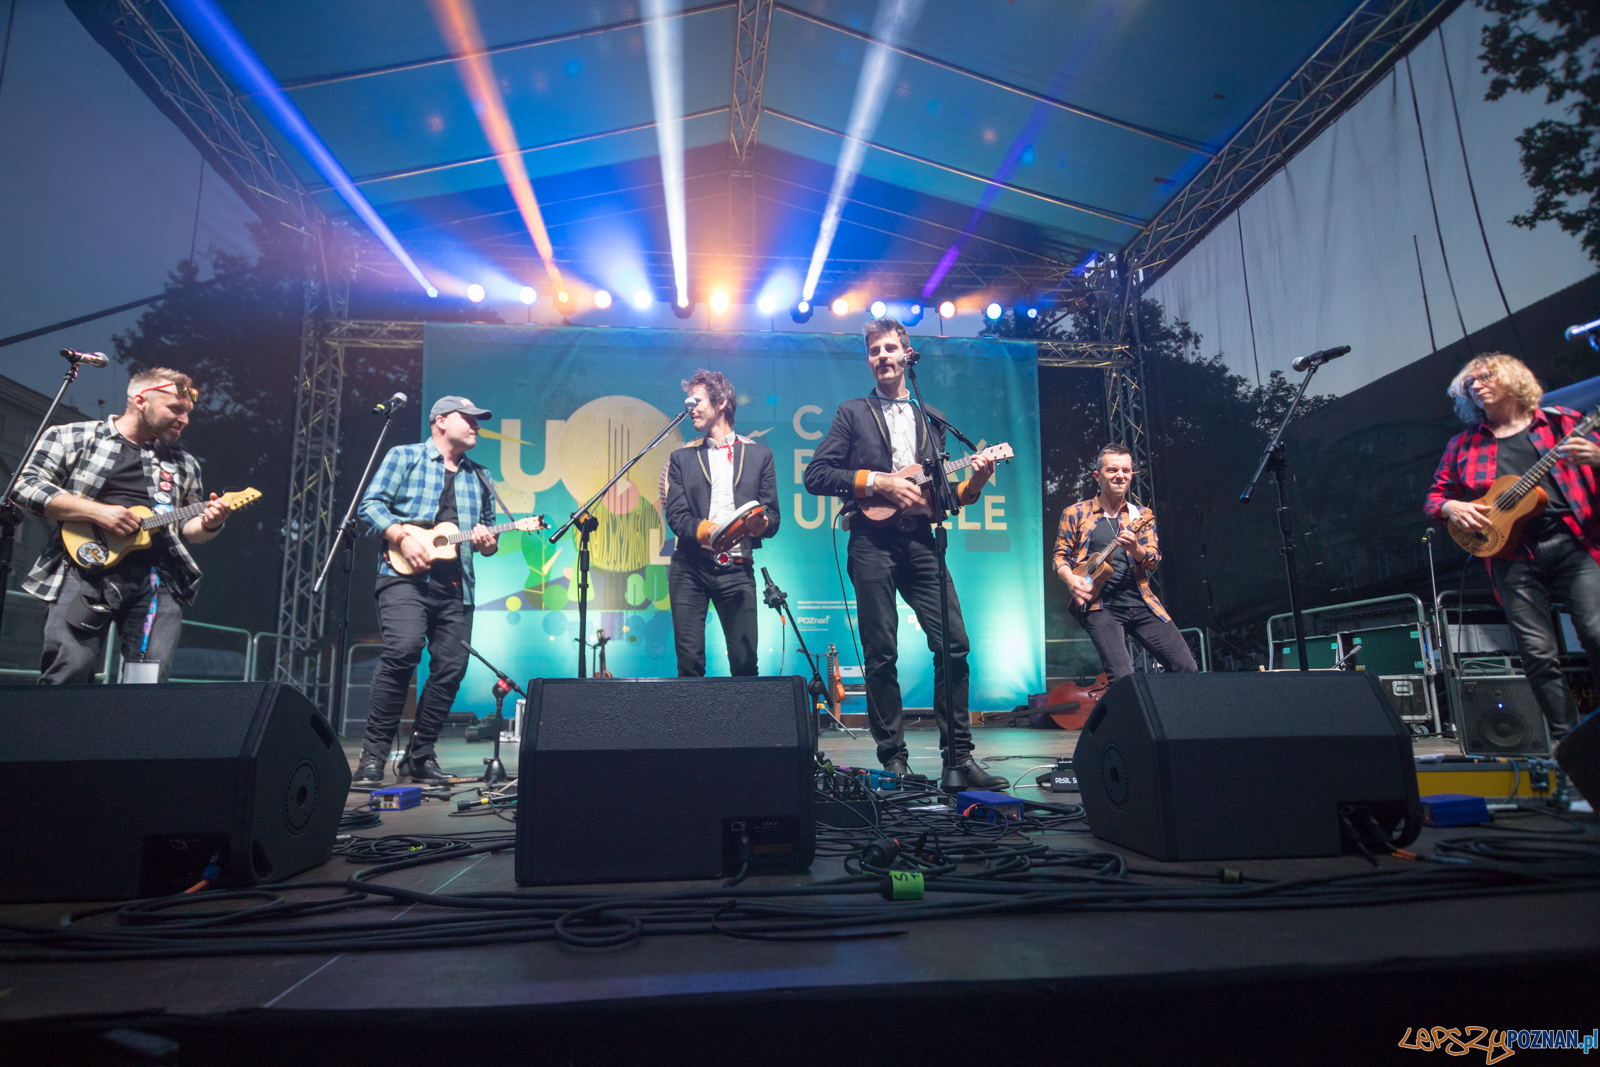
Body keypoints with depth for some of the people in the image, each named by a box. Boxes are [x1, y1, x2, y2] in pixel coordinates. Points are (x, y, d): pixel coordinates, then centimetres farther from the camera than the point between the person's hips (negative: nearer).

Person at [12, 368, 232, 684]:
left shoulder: (184, 464, 22)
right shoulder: (73, 437, 12)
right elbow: (26, 486, 2)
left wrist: (208, 525, -1)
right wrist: (97, 511, -10)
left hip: (157, 578, 3)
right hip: (87, 566, -3)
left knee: (153, 677, -10)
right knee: (70, 670, -15)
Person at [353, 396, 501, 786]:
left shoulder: (481, 478, 23)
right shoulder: (403, 457, 10)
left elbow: (490, 528, 25)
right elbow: (371, 504, 1)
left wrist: (488, 541, 2)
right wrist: (402, 538, -13)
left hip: (457, 586, 5)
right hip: (406, 576, -5)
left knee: (451, 668, -2)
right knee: (402, 650, -23)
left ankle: (420, 756, 12)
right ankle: (373, 754, -11)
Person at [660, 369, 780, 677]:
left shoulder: (759, 454, 13)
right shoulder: (681, 458, 15)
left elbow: (772, 516, 9)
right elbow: (675, 514, 3)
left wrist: (760, 524, -15)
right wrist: (702, 530, -18)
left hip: (737, 569, -1)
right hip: (690, 568, 1)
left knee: (745, 661, -4)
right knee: (689, 661, -4)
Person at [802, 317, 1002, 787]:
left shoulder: (931, 419, 21)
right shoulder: (853, 413, 10)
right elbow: (815, 475, 0)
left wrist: (973, 484, 1)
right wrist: (876, 481, -9)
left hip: (921, 542, 3)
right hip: (873, 543, -3)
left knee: (954, 644, -5)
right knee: (881, 654, -2)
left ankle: (958, 756, 5)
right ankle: (892, 759, 9)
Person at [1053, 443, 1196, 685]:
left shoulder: (1142, 515, 14)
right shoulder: (1075, 514, 6)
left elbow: (1153, 560, 5)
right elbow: (1060, 556, 6)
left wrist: (1134, 548, -18)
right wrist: (1072, 580, -14)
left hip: (1141, 602, 4)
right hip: (1100, 605, -3)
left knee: (1188, 669, 0)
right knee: (1123, 679, -18)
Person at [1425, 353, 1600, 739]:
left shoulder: (1561, 422, 13)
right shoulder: (1464, 444, 16)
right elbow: (1433, 497, 18)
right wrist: (1451, 508, -4)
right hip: (1512, 553, 1)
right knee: (1539, 654, -3)